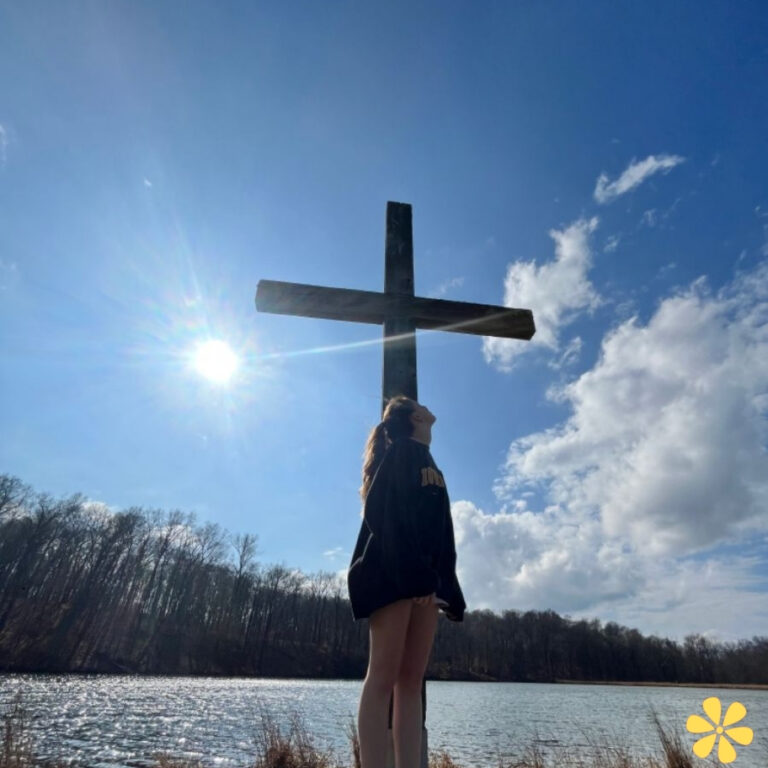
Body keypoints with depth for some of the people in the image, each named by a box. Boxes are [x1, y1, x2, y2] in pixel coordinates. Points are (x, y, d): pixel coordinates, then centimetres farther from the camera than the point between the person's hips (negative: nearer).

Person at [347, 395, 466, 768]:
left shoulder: (425, 461, 25)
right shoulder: (403, 450, 0)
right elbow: (394, 515, -14)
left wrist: (445, 586, 16)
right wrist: (415, 576, -22)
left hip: (423, 576, 8)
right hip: (393, 572, -8)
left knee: (411, 679, 3)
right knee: (385, 674, -9)